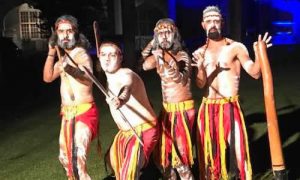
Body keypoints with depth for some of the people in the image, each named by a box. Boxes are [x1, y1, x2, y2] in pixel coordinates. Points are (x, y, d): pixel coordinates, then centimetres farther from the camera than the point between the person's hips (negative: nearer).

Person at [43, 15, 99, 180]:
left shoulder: (81, 54, -14)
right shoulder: (63, 56, 11)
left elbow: (88, 79, -33)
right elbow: (47, 78, 7)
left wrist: (71, 70, -52)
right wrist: (51, 53, -3)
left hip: (84, 111, -9)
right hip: (67, 113, 9)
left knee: (77, 156, -23)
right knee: (65, 156, 21)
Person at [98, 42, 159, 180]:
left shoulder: (125, 75, -22)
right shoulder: (110, 79, 9)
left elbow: (126, 89, -47)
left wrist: (120, 100, -66)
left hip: (143, 130, -10)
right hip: (126, 132, 10)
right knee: (113, 160, 29)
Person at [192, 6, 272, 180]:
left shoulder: (236, 47, -3)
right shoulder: (199, 53, 8)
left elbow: (255, 73, -13)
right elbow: (200, 84, -3)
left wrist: (259, 55, -32)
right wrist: (201, 69, -24)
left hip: (230, 107, -3)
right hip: (207, 108, 4)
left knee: (236, 148, -3)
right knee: (209, 150, 12)